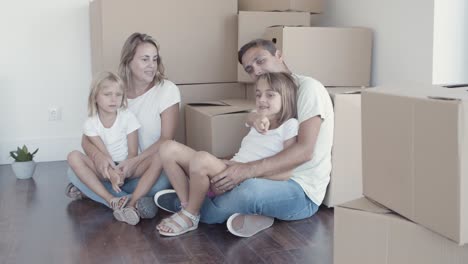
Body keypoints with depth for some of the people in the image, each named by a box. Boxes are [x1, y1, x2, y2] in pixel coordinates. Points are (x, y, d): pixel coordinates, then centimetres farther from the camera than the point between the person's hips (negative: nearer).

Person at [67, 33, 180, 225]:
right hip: (117, 168, 3)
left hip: (148, 170, -3)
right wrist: (97, 155, -25)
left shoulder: (167, 90, -6)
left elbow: (167, 139, -12)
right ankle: (134, 203, -29)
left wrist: (135, 162, -26)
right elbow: (87, 138, -2)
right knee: (75, 167, -20)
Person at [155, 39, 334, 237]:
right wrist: (253, 117, -22)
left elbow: (304, 151, -22)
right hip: (279, 182, 9)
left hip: (303, 192, -9)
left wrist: (247, 170, -30)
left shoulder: (308, 87, -11)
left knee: (250, 189, -38)